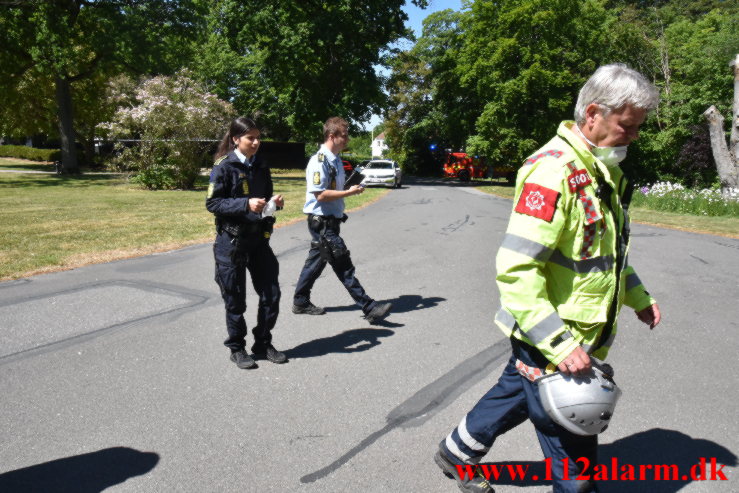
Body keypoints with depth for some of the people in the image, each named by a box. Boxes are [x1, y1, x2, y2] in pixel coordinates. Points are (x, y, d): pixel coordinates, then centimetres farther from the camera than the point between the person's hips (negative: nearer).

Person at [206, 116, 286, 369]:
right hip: (231, 241, -5)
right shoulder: (224, 166, -8)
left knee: (271, 294, 5)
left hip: (259, 239, 5)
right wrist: (245, 204, -24)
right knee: (235, 300, 5)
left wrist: (274, 202, -4)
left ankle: (263, 343, 23)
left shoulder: (260, 167, 9)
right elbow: (212, 202, -13)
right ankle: (237, 348, 22)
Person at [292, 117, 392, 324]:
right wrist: (350, 192, -19)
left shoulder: (335, 160, 12)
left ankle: (301, 302, 30)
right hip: (321, 221, -10)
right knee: (343, 265, -7)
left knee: (317, 260, 17)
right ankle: (369, 308, -5)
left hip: (331, 220, 10)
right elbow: (321, 194, -23)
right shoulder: (319, 161, -18)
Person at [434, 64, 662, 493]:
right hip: (550, 344, -10)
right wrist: (561, 345, -29)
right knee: (574, 454, 5)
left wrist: (638, 297, 21)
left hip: (575, 338, 10)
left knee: (515, 395, 27)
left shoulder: (604, 170, 10)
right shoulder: (552, 171, -24)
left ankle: (457, 453, 49)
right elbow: (515, 270, -29)